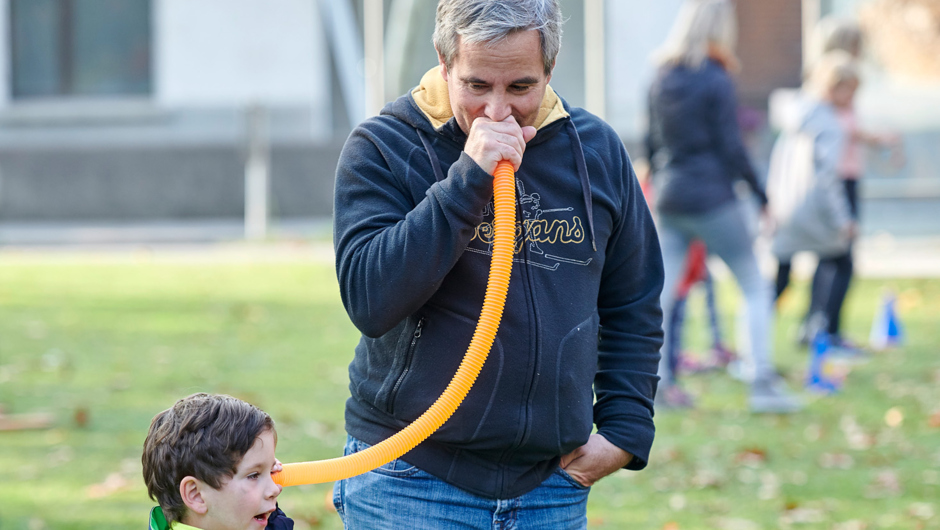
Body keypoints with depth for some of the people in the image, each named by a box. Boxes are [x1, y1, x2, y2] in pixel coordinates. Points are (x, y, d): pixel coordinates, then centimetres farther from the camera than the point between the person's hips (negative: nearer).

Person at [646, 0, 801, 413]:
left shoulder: (663, 78, 6)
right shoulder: (716, 81, -13)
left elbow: (652, 143, 11)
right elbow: (731, 147, -12)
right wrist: (761, 195, -5)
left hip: (670, 201, 6)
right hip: (713, 200, -6)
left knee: (662, 293, 8)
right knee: (756, 288, 4)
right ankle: (763, 384, 0)